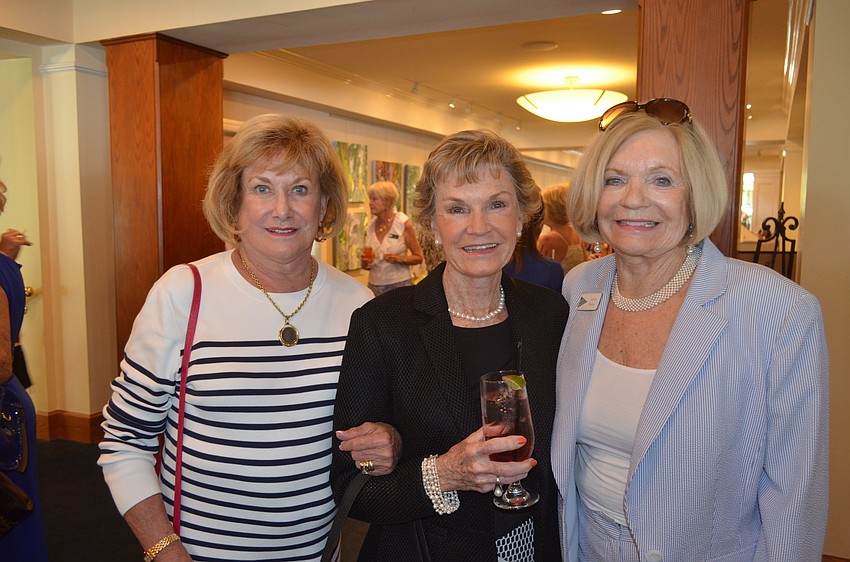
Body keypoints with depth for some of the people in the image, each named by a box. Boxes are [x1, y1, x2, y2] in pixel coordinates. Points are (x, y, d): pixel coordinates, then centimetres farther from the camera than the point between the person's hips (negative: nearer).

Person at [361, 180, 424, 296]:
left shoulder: (403, 223, -6)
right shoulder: (370, 227, 6)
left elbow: (418, 257, -3)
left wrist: (400, 259, -19)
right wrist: (365, 263, -5)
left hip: (399, 284, -4)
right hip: (374, 285, 4)